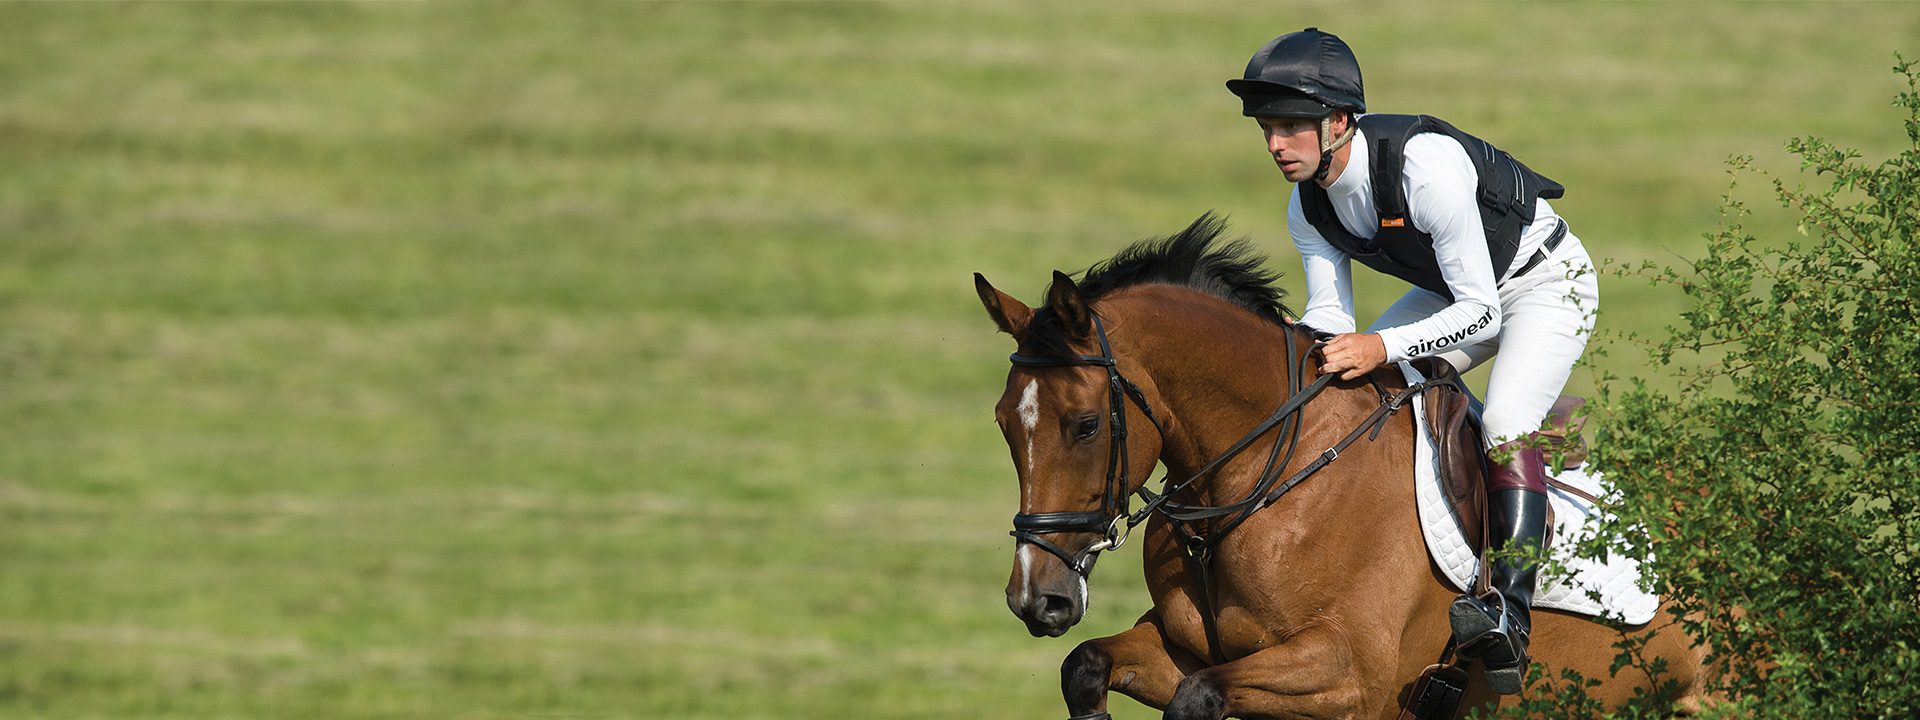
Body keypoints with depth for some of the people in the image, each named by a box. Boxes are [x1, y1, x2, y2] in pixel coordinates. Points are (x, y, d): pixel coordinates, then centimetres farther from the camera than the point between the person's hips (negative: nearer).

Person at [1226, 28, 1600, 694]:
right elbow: (1330, 317, -7)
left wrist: (1383, 347, -47)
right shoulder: (1309, 207, -13)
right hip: (1457, 287, 8)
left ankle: (1511, 609, -36)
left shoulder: (1424, 166, -37)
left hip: (1545, 281, -8)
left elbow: (1481, 312, -35)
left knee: (1505, 423, -30)